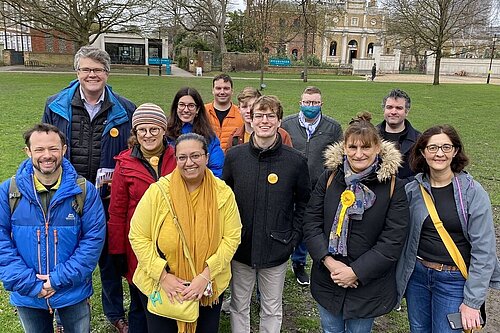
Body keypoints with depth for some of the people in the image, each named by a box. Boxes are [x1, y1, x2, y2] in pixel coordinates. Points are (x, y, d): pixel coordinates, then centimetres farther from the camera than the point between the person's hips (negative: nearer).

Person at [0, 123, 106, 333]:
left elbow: (94, 238, -12)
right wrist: (29, 283, -15)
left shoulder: (84, 191, -11)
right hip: (27, 296, 1)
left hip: (74, 292, -1)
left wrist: (60, 278, -17)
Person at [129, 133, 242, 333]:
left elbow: (232, 237, -7)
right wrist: (162, 275, -16)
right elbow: (138, 237, -9)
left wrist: (206, 274, -16)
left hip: (209, 289, 2)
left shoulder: (223, 193, -9)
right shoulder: (157, 191, -14)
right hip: (159, 287, -1)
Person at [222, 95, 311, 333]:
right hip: (240, 248, 1)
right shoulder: (234, 156, -4)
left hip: (276, 249, -1)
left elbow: (304, 202, 3)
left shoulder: (296, 160, -8)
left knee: (272, 310, 17)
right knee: (239, 307, 18)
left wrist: (294, 235, -3)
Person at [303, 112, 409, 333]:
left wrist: (355, 272, -17)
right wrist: (329, 262, -18)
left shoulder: (393, 187, -11)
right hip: (327, 280, 2)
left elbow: (393, 240, -14)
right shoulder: (330, 178, -5)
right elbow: (311, 222, -6)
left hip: (368, 286, -2)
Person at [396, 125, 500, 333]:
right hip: (417, 274, 3)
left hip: (454, 279, -3)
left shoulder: (473, 192, -11)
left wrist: (472, 301, -13)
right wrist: (399, 277, 0)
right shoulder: (412, 190, -3)